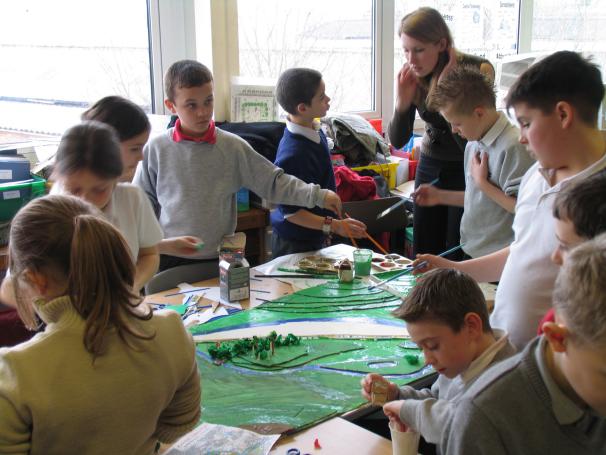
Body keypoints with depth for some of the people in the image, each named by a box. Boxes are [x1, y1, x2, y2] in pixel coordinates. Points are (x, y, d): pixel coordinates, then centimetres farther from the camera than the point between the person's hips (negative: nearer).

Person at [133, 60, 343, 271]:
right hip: (170, 260, 0)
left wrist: (318, 196, -12)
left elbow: (273, 182, -3)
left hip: (219, 258, 1)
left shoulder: (232, 147, -4)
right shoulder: (156, 150, -4)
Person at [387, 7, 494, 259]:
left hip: (467, 170, -4)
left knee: (458, 258, 1)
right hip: (430, 165, 4)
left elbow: (470, 142, -25)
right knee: (423, 255, 9)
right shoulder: (412, 76, -11)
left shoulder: (478, 70, -21)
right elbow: (398, 141, -5)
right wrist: (402, 103, -22)